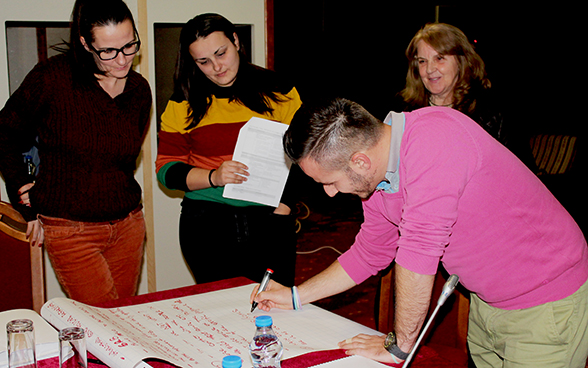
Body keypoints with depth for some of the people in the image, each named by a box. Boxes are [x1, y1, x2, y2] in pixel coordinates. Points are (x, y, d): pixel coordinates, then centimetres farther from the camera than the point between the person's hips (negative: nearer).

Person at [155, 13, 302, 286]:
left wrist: (285, 203, -4)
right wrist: (214, 177, -15)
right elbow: (166, 169, 2)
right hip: (206, 226, 0)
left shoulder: (279, 93, 5)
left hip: (270, 223, 0)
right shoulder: (184, 104, 5)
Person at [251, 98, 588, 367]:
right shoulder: (377, 178, -3)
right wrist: (295, 296, 13)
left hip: (547, 304, -7)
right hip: (486, 303, 7)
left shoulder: (434, 135, -31)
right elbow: (368, 256, 13)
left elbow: (419, 249, -31)